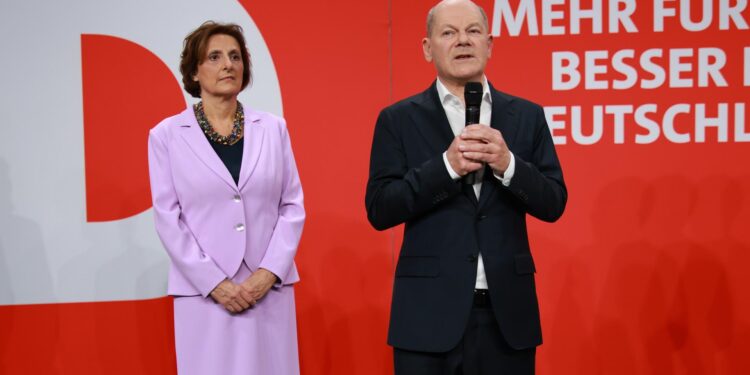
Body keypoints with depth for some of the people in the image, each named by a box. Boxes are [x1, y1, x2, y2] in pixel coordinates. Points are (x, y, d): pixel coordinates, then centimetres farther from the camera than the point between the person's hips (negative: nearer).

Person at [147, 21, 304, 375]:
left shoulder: (273, 128, 7)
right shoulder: (166, 135, 1)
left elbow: (292, 205, 5)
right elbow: (168, 218, -3)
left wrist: (269, 272, -7)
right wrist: (214, 283, -10)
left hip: (268, 287, 2)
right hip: (204, 292, -2)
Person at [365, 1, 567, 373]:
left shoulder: (527, 116, 7)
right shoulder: (398, 119, 2)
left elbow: (553, 204, 3)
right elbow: (379, 210, -5)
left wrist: (507, 164, -15)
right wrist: (447, 166, -17)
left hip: (507, 312, 2)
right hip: (429, 313, -2)